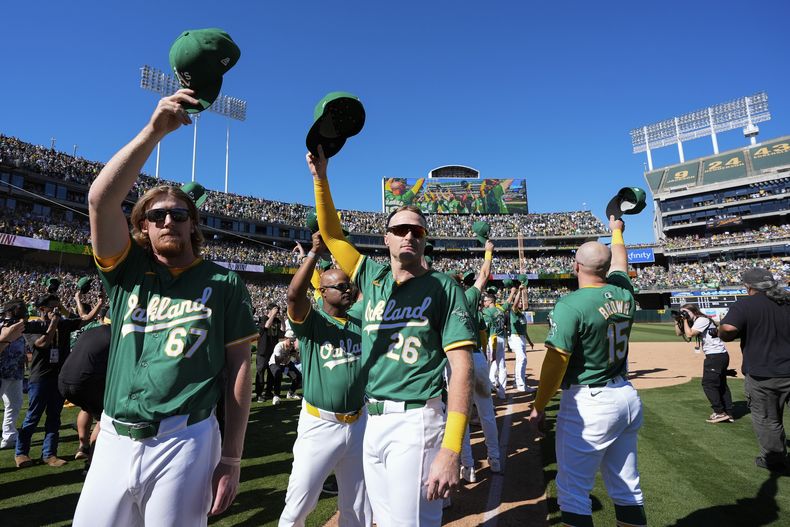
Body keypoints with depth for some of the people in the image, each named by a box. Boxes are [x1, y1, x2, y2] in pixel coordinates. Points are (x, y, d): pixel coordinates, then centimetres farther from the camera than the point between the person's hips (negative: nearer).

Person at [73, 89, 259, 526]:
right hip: (114, 440, 3)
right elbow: (101, 199, -11)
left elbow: (238, 368, -2)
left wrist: (231, 458, -5)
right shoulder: (127, 270, 5)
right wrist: (155, 130, -16)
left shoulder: (224, 283, -1)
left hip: (184, 444, -2)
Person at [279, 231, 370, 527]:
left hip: (358, 425, 4)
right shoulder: (311, 321, -8)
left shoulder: (360, 322, 6)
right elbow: (294, 294, -26)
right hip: (319, 425, -4)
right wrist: (315, 252, -31)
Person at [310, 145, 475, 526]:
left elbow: (462, 367, -12)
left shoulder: (443, 287, -5)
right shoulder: (372, 276, 10)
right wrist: (320, 176, 1)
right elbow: (332, 234, 12)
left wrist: (451, 448, -21)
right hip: (373, 419, 6)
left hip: (416, 420, -5)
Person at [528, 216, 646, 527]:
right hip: (627, 397, 8)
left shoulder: (571, 304, -19)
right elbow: (619, 262, 22)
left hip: (587, 404, -8)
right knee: (627, 487, 19)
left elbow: (555, 361, -19)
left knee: (573, 490, 4)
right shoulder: (623, 294, 0)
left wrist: (539, 407, -8)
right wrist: (616, 231, 41)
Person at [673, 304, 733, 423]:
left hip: (716, 355, -10)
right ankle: (728, 414, 21)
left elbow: (689, 334, -21)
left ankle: (720, 412, 0)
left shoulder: (702, 320, -11)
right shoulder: (694, 322, 16)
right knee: (722, 384, 14)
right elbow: (679, 333, 16)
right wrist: (677, 321, 5)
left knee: (708, 384, -5)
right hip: (721, 355, 10)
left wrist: (685, 320, -12)